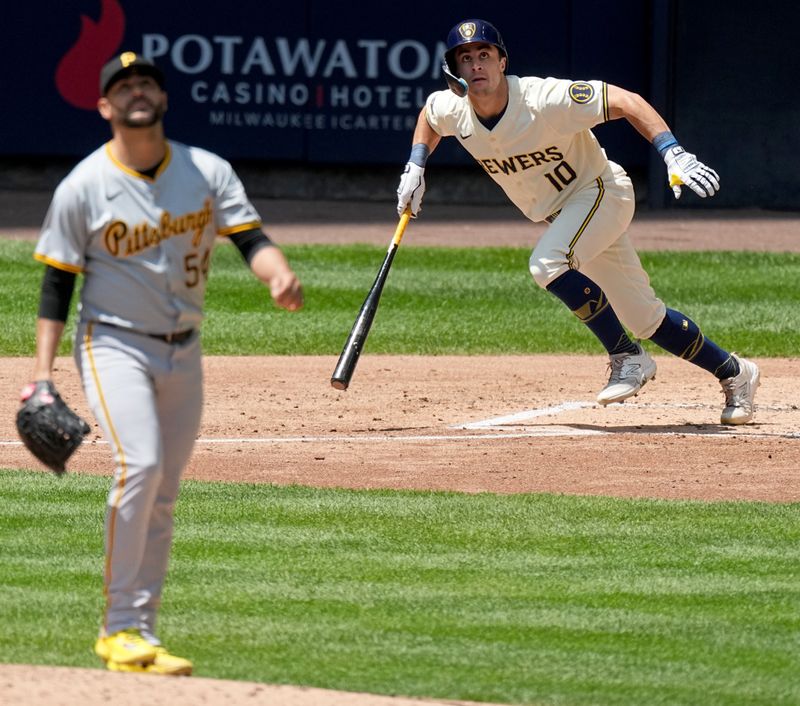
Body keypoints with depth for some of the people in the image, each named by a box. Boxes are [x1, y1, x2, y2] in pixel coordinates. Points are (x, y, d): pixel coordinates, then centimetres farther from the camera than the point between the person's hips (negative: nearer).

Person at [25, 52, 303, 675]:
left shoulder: (208, 172, 1)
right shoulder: (84, 186, -7)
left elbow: (250, 237, -8)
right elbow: (58, 280, -4)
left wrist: (281, 275, -32)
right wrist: (43, 370, -11)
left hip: (184, 351, 4)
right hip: (114, 344, -4)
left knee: (163, 497, 6)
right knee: (140, 465, -23)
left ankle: (140, 633, 13)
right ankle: (121, 628, -16)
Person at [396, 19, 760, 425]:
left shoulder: (543, 99, -30)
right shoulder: (451, 110, -10)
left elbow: (626, 102, -31)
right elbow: (429, 115, 17)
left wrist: (674, 155, -41)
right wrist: (415, 169, 3)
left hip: (601, 190, -7)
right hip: (564, 212, 7)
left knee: (548, 263, -32)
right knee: (644, 319, 8)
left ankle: (628, 358, -17)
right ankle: (734, 373, 26)